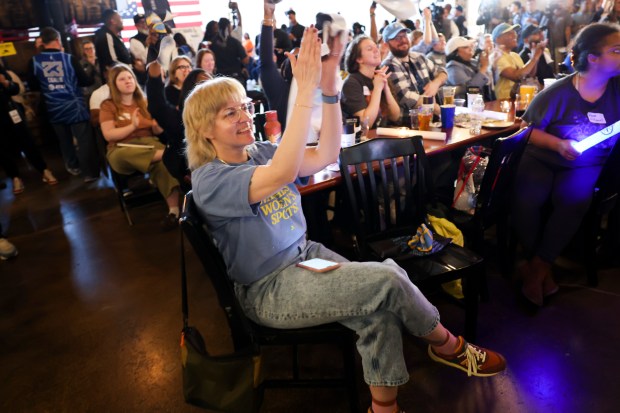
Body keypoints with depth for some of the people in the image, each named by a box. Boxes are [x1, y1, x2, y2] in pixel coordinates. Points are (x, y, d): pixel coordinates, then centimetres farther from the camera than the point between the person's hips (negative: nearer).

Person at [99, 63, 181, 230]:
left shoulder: (144, 102, 21)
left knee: (161, 163, -35)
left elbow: (157, 131, 15)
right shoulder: (108, 106, 9)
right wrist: (132, 126, -16)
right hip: (122, 149, -2)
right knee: (127, 155, -42)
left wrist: (158, 126, -9)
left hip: (148, 143, 2)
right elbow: (108, 135, -4)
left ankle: (174, 209, -46)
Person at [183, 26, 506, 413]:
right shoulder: (209, 178, -15)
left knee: (380, 311, -19)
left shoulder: (263, 152, 6)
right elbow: (283, 174, -33)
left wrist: (329, 86, -17)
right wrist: (306, 89, -34)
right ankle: (449, 346, 10)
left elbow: (326, 155, -5)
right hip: (269, 290, -6)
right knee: (388, 280, -19)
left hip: (307, 254, 7)